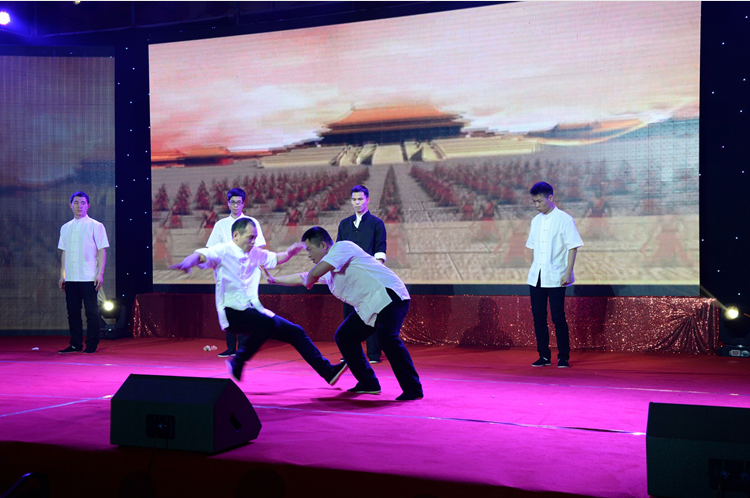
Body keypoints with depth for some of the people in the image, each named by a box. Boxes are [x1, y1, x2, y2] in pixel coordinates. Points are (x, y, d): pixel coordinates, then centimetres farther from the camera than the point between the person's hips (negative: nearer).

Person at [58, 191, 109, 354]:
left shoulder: (95, 226, 0)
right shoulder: (65, 228, 14)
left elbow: (102, 251, -3)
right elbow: (64, 253, 17)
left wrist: (100, 274, -11)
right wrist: (62, 275, 12)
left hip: (89, 278, -5)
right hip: (70, 278, 5)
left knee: (91, 312, -3)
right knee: (73, 312, 7)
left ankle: (91, 345, 4)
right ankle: (75, 344, 15)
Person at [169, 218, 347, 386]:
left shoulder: (255, 253, 14)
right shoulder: (223, 251, -6)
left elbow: (276, 259, 28)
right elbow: (200, 256, -23)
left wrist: (290, 252, 6)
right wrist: (186, 263, -46)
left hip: (253, 310, 8)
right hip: (232, 313, -8)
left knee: (295, 332, 5)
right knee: (269, 323, -34)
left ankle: (327, 371, 11)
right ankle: (237, 363, -18)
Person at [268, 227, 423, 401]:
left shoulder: (342, 247, -10)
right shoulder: (328, 272, 18)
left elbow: (314, 273, -21)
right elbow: (300, 278, 33)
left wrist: (308, 281, 1)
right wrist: (273, 280, 37)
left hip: (389, 296, -10)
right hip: (369, 307, 10)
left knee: (387, 337, -29)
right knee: (343, 337, 10)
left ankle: (413, 389, -23)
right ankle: (369, 384, 15)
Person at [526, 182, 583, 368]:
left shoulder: (564, 219, -5)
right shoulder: (535, 221, 13)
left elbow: (573, 247, -7)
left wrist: (568, 273, -14)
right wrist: (534, 270, 13)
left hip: (555, 277, -6)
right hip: (536, 277, 6)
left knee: (558, 317, -4)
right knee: (538, 316, 5)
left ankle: (564, 357, 6)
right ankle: (544, 356, 14)